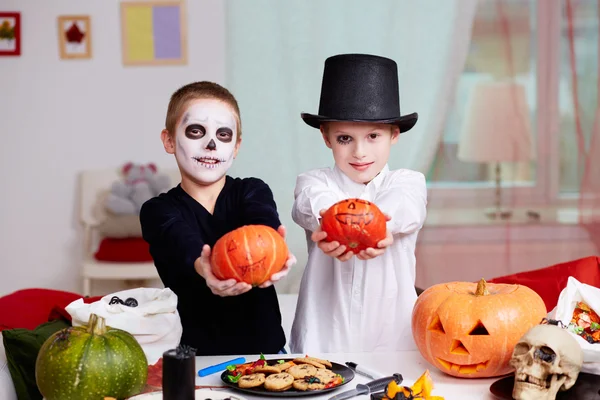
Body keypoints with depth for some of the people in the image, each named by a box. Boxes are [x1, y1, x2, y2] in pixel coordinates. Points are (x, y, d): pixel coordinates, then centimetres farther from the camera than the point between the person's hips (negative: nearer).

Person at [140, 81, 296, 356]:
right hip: (194, 353, 0)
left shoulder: (253, 192, 5)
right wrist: (203, 267, -43)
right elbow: (184, 245, -20)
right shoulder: (158, 211, 1)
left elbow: (264, 226, -17)